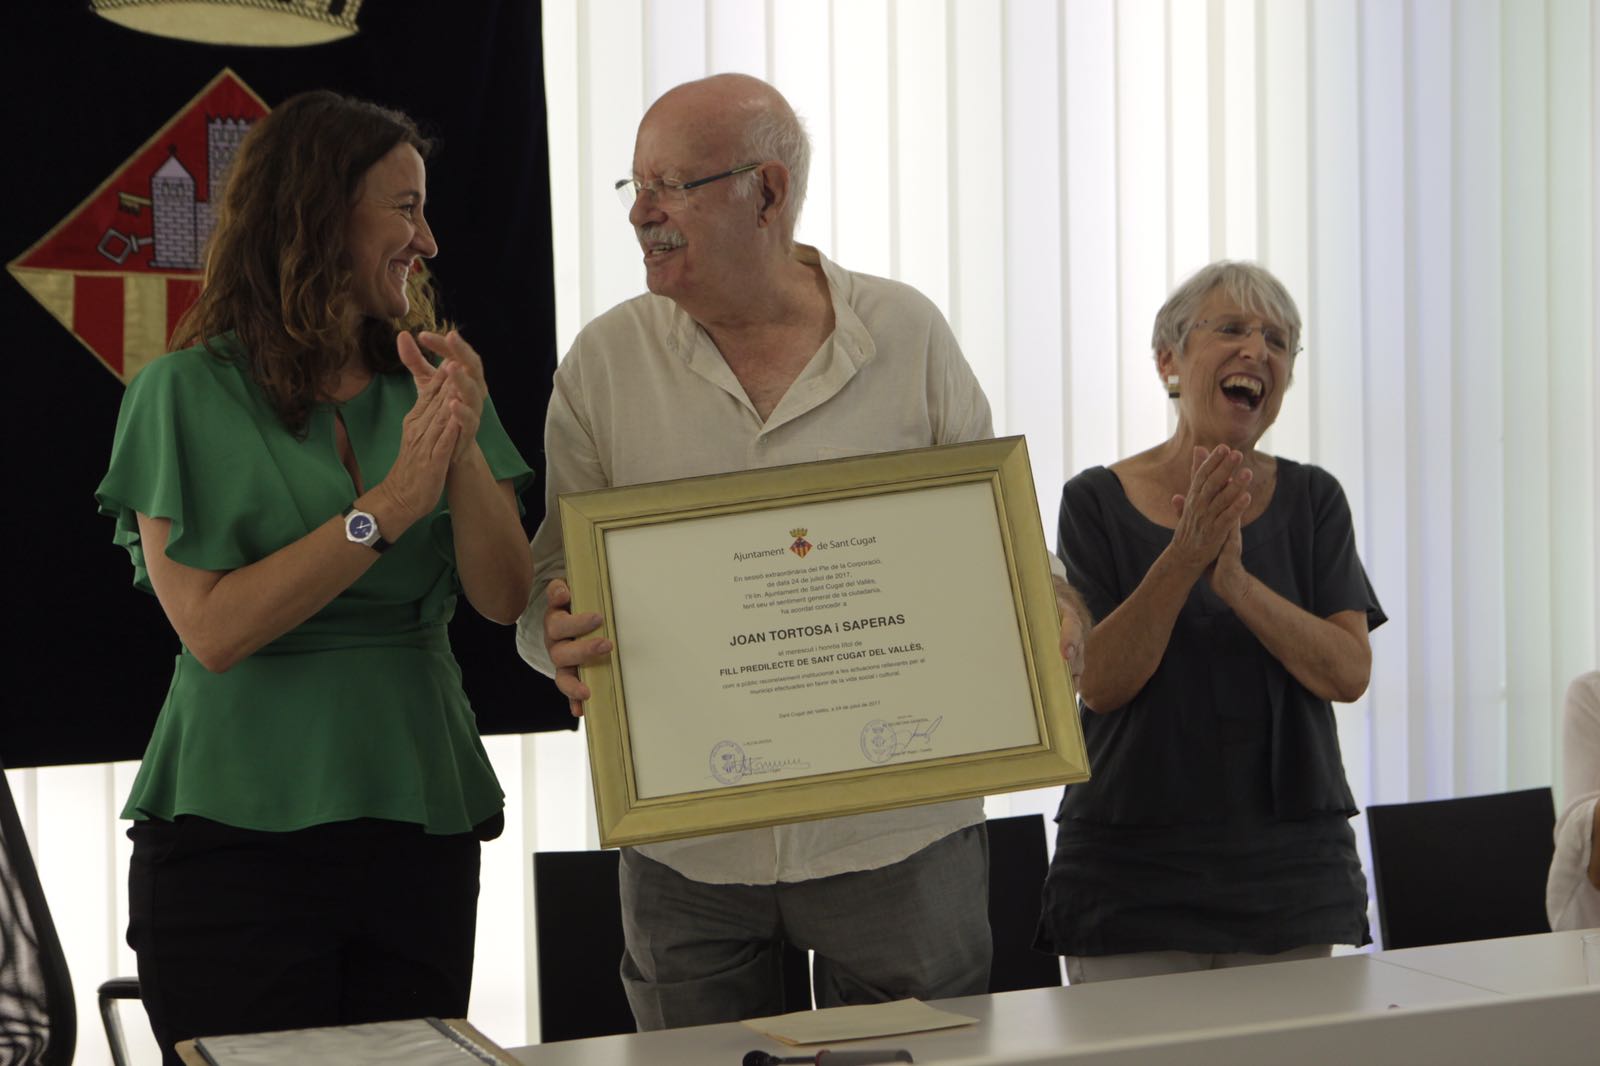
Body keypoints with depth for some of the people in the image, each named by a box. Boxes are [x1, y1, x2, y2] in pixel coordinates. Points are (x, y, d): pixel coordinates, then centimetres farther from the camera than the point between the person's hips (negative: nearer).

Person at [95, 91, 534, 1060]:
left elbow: (505, 599, 1)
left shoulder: (431, 384, 7)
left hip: (420, 825, 4)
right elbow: (214, 630, -14)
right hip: (240, 829, -4)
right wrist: (386, 510, -17)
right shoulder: (188, 394, -5)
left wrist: (463, 453, -14)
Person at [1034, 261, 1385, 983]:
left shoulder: (1312, 501, 5)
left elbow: (1348, 672, -6)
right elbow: (1100, 684, -10)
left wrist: (1234, 579, -20)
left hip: (1290, 865, 2)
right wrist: (1185, 556, -21)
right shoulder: (1098, 502, -2)